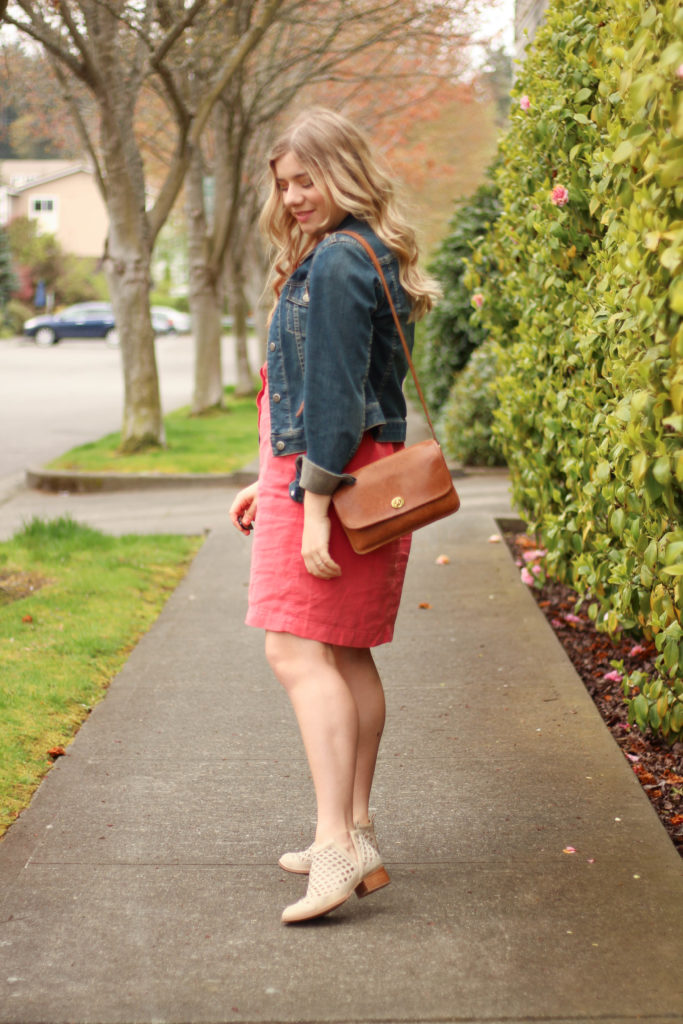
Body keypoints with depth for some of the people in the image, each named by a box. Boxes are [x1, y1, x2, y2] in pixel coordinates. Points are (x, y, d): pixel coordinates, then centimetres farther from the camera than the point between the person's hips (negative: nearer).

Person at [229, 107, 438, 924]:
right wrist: (269, 482, 23)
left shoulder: (336, 262, -14)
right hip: (336, 474, 11)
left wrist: (314, 502, -22)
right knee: (346, 654, 12)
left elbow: (335, 391, -20)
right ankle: (355, 834, 20)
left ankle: (337, 844, -20)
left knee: (299, 650, -15)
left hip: (331, 475, -11)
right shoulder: (366, 257, 19)